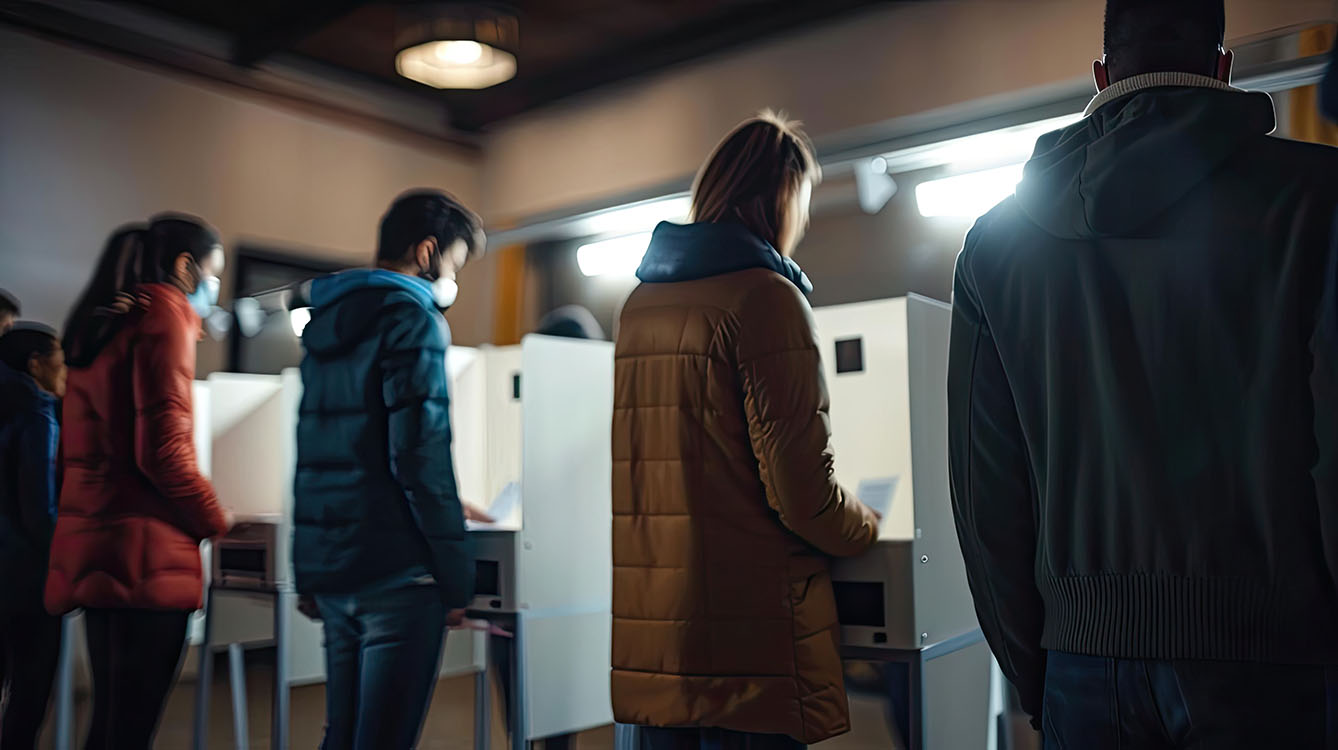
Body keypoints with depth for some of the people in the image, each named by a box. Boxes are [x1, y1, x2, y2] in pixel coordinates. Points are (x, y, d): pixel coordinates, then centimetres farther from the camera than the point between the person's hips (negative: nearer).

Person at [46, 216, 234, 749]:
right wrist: (215, 521, -3)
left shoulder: (100, 325, 19)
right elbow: (163, 450, -16)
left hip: (95, 545, 9)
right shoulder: (164, 316, -7)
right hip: (143, 553, -9)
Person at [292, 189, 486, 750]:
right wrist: (456, 575, -12)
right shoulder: (412, 317, -9)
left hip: (329, 566, 8)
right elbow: (420, 456, -17)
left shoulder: (328, 322, 17)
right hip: (397, 572, -8)